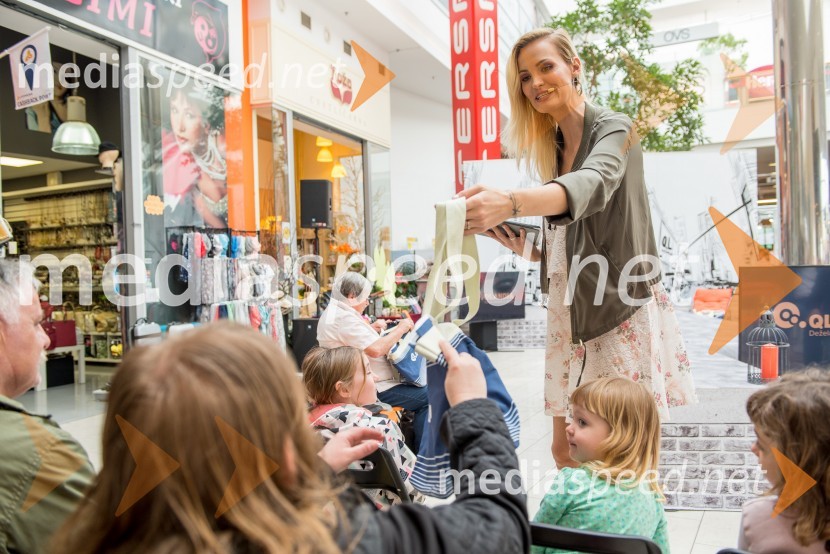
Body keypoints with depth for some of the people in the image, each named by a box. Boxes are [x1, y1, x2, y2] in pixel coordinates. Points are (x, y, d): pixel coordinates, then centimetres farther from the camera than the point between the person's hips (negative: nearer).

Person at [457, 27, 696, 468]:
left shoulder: (613, 129, -7)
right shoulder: (552, 148, 13)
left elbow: (591, 185, -33)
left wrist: (510, 202, -50)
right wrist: (527, 249, -2)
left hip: (621, 311, -6)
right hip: (569, 315, 7)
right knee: (565, 451, 10)